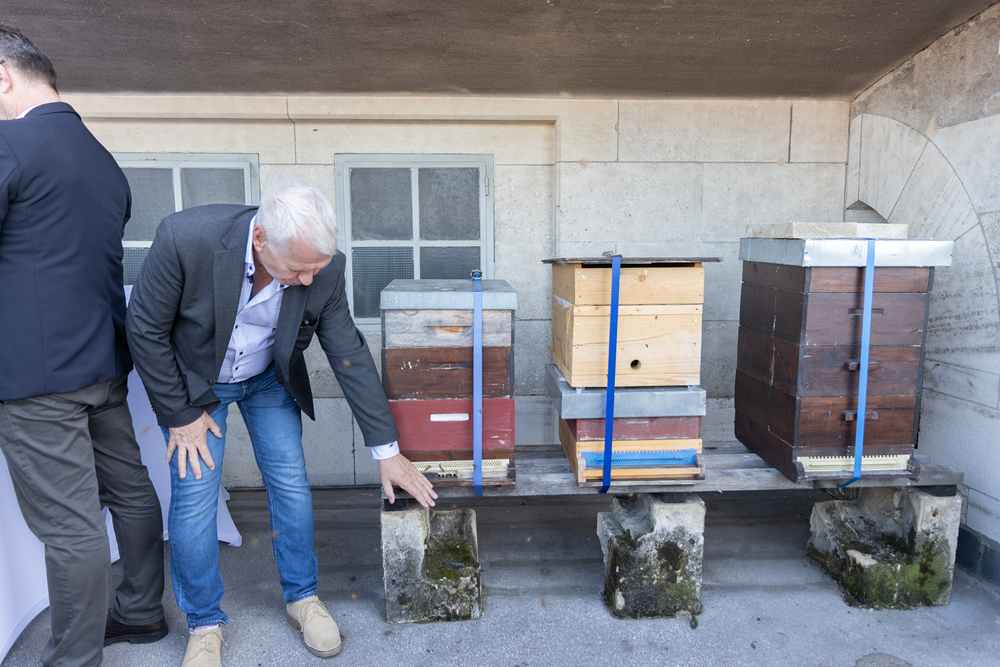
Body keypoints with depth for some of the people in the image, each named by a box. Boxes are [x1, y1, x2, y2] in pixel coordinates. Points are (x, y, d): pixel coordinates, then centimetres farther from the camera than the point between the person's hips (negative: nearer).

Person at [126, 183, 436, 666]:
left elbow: (350, 355, -16)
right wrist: (181, 415, -14)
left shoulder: (324, 268, -26)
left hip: (269, 379, 2)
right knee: (194, 496, -3)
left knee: (291, 485, 1)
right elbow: (146, 329, -19)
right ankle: (204, 623, 20)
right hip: (193, 381, -1)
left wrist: (387, 450, -12)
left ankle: (302, 597, 25)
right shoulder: (185, 238, -35)